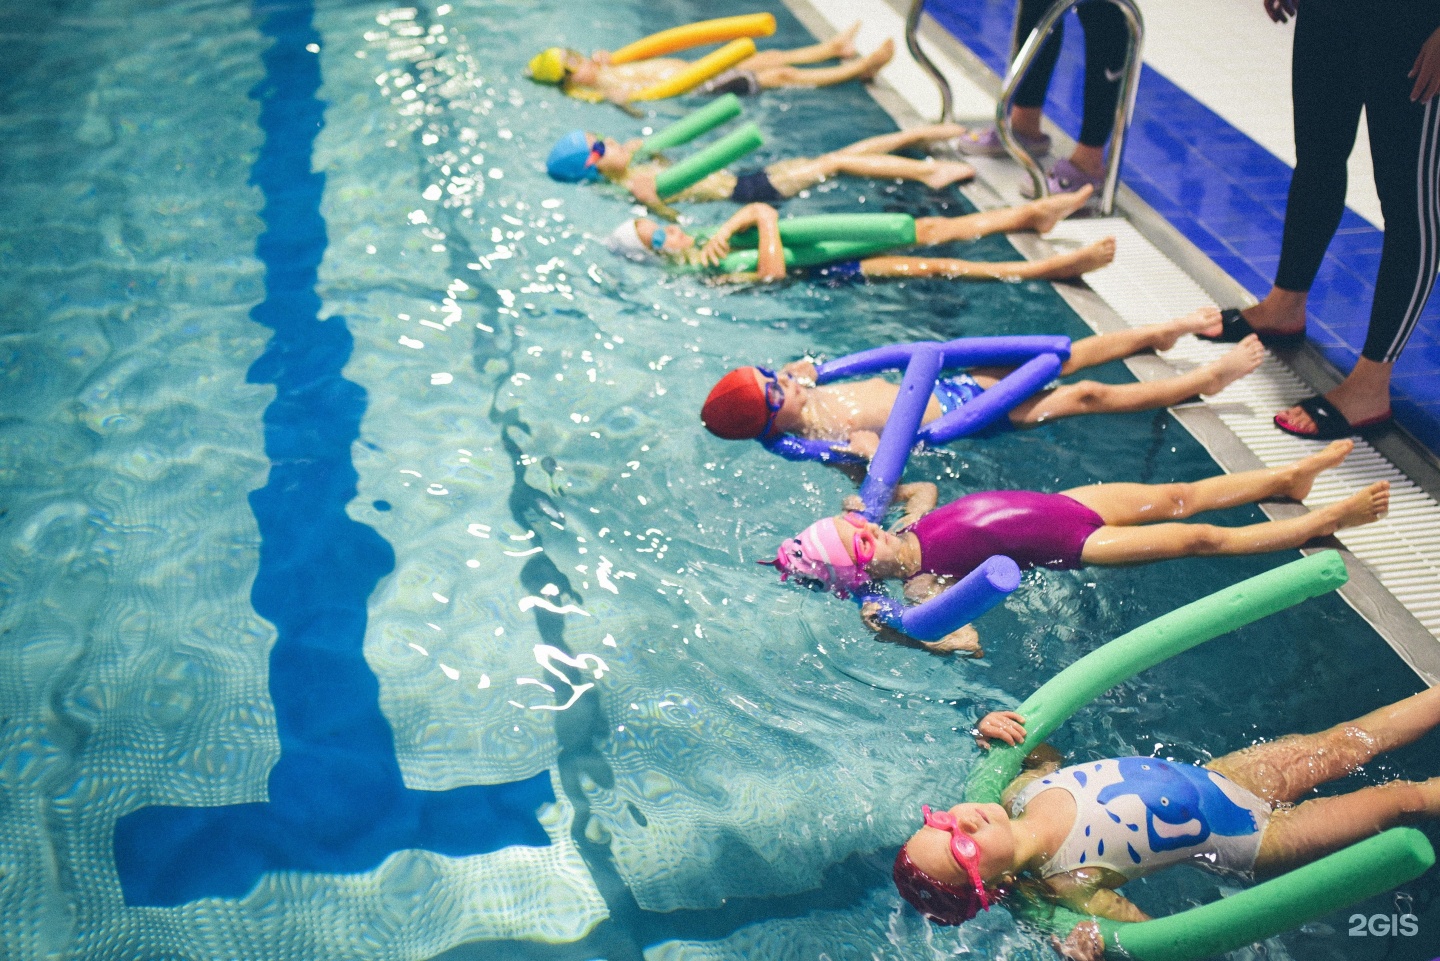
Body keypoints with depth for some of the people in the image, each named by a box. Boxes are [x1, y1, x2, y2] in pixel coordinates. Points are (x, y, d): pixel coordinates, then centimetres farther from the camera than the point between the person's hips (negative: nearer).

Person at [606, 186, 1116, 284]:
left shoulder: (702, 247, 8)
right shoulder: (704, 273, -21)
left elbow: (762, 211, 2)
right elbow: (773, 275, -35)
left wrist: (725, 229, -15)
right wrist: (765, 225, -25)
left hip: (823, 252, 9)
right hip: (823, 275, -9)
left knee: (933, 228, 8)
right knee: (934, 266, -13)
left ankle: (1035, 213, 19)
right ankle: (1050, 267, -10)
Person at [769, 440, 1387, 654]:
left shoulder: (906, 530, -4)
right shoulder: (918, 585, -24)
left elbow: (925, 489, 15)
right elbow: (967, 640, -35)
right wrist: (896, 635, -45)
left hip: (1050, 503, 6)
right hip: (1065, 546, -6)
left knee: (1180, 496, 11)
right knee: (1201, 539, -1)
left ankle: (1293, 475, 31)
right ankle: (1326, 520, 15)